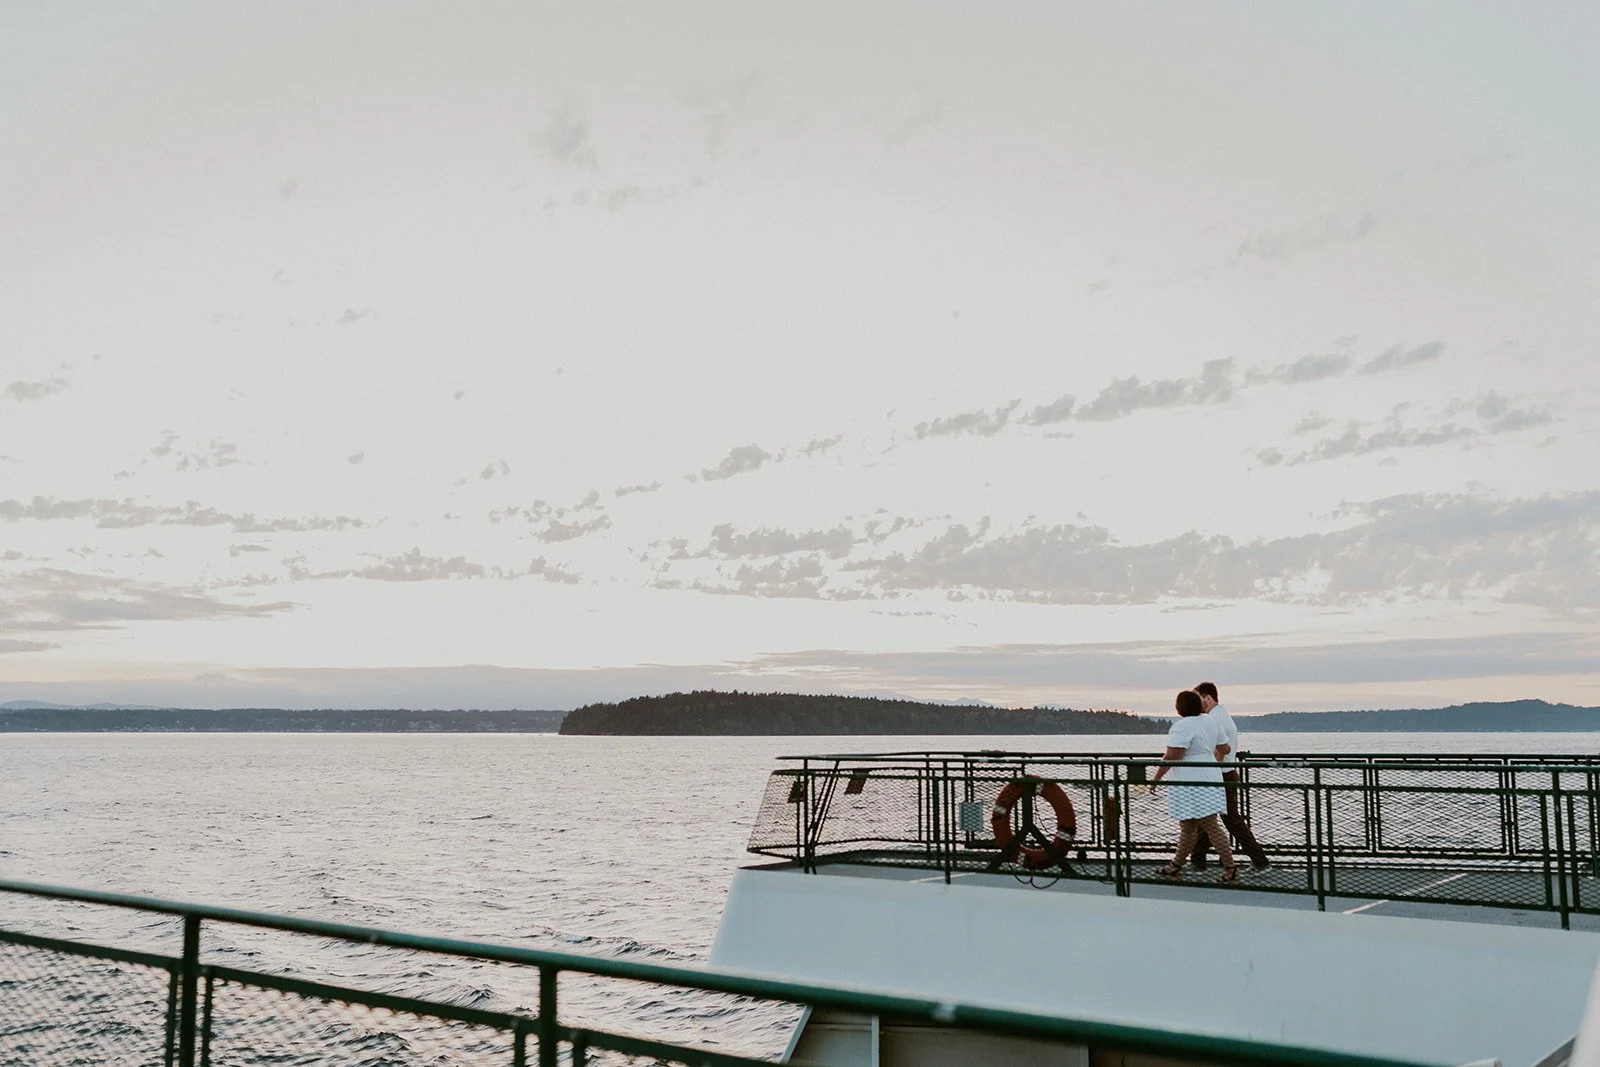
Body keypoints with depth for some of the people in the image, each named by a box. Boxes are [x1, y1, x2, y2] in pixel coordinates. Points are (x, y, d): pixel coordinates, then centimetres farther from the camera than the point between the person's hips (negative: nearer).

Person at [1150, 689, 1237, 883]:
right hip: (1209, 779, 10)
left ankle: (1231, 868, -5)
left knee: (1211, 827, -7)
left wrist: (1156, 778, -17)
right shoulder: (1209, 722, 12)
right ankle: (1176, 866, 23)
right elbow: (1224, 748, 20)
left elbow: (1171, 756, -24)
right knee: (1187, 827, 15)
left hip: (1193, 785, -10)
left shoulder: (1183, 726, -17)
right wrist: (1212, 759, 40)